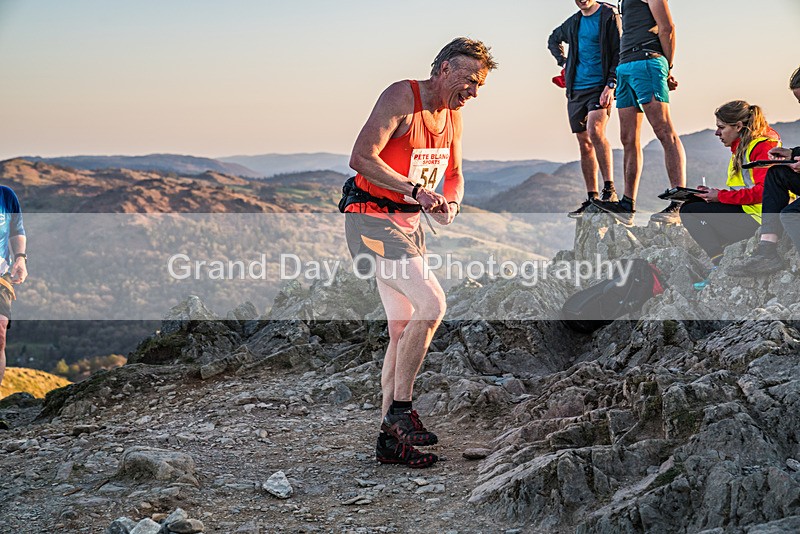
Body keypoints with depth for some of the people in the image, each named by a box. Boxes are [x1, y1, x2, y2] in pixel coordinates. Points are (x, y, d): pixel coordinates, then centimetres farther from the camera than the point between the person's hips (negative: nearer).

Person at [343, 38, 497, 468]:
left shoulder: (451, 113, 9)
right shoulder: (401, 98, -16)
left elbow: (454, 174, 21)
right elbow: (361, 158, -26)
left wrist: (451, 203, -1)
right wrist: (415, 190, -31)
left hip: (409, 224, 9)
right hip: (372, 219, -9)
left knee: (403, 329, 8)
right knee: (431, 304, -20)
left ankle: (389, 440, 14)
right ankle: (400, 408, -6)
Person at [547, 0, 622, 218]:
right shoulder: (573, 22, 15)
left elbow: (619, 53, -8)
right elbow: (553, 40, 36)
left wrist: (611, 85, -19)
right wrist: (563, 62, 19)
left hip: (600, 87, -6)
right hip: (576, 89, 6)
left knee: (595, 131, -27)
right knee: (584, 143, 5)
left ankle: (609, 190, -25)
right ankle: (591, 199, 9)